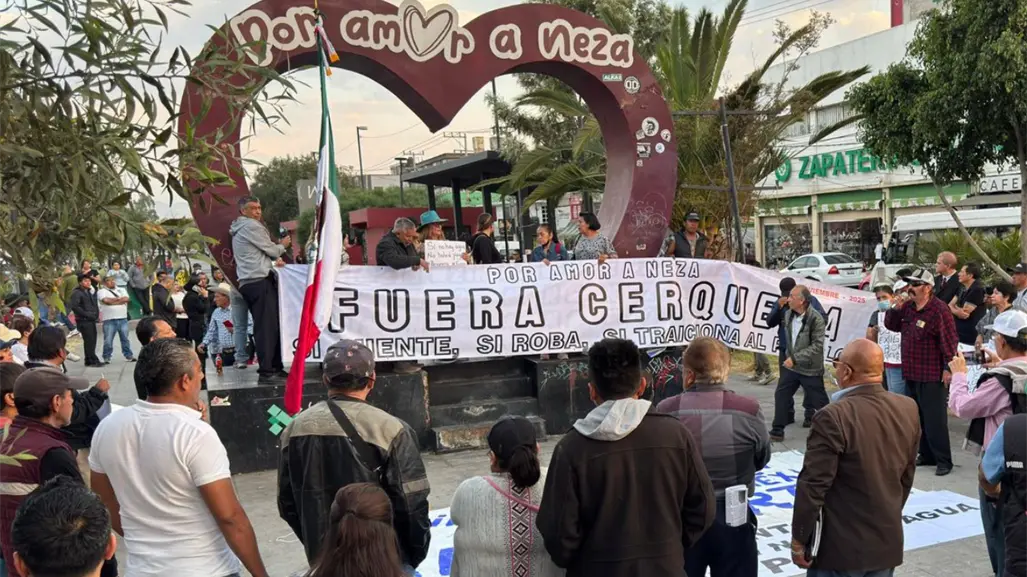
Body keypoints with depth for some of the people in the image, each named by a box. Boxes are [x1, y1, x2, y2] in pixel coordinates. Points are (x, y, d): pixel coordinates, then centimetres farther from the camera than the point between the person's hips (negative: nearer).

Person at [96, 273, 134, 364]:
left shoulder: (121, 290, 14)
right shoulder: (101, 291, 3)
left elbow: (126, 299, -3)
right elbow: (106, 300, -15)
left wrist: (112, 301, -7)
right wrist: (120, 299, -3)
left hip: (123, 318, 3)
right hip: (109, 320, -3)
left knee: (125, 339, 9)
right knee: (108, 340, -3)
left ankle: (129, 355, 17)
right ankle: (106, 358, 7)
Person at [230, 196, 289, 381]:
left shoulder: (238, 230, 24)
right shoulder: (252, 226, -7)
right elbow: (271, 249, -5)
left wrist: (272, 261, 19)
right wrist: (282, 245, 15)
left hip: (248, 282, 10)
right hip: (260, 281, -10)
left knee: (263, 324, 8)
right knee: (268, 324, -12)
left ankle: (274, 365, 8)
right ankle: (267, 368, -15)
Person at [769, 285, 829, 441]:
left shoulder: (816, 319, -20)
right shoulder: (788, 314, 1)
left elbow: (817, 346, -23)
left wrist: (796, 358, -26)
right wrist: (789, 355, 12)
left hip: (810, 368, -6)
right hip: (791, 365, 6)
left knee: (819, 402, 6)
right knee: (781, 395, 3)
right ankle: (777, 430, 11)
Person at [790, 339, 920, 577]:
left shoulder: (833, 417, -22)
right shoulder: (908, 409, -1)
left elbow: (813, 485, -19)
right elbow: (907, 475, 9)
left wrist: (799, 539, -9)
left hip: (841, 546, -6)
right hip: (888, 541, 6)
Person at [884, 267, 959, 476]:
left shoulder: (938, 310, -16)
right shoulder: (908, 306, 8)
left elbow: (949, 340, -17)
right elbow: (891, 325, 16)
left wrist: (948, 368, -17)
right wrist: (896, 308, -1)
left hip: (931, 375, -8)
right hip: (911, 372, 8)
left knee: (935, 419, -5)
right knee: (918, 417, 15)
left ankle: (944, 461, 3)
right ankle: (927, 455, 25)